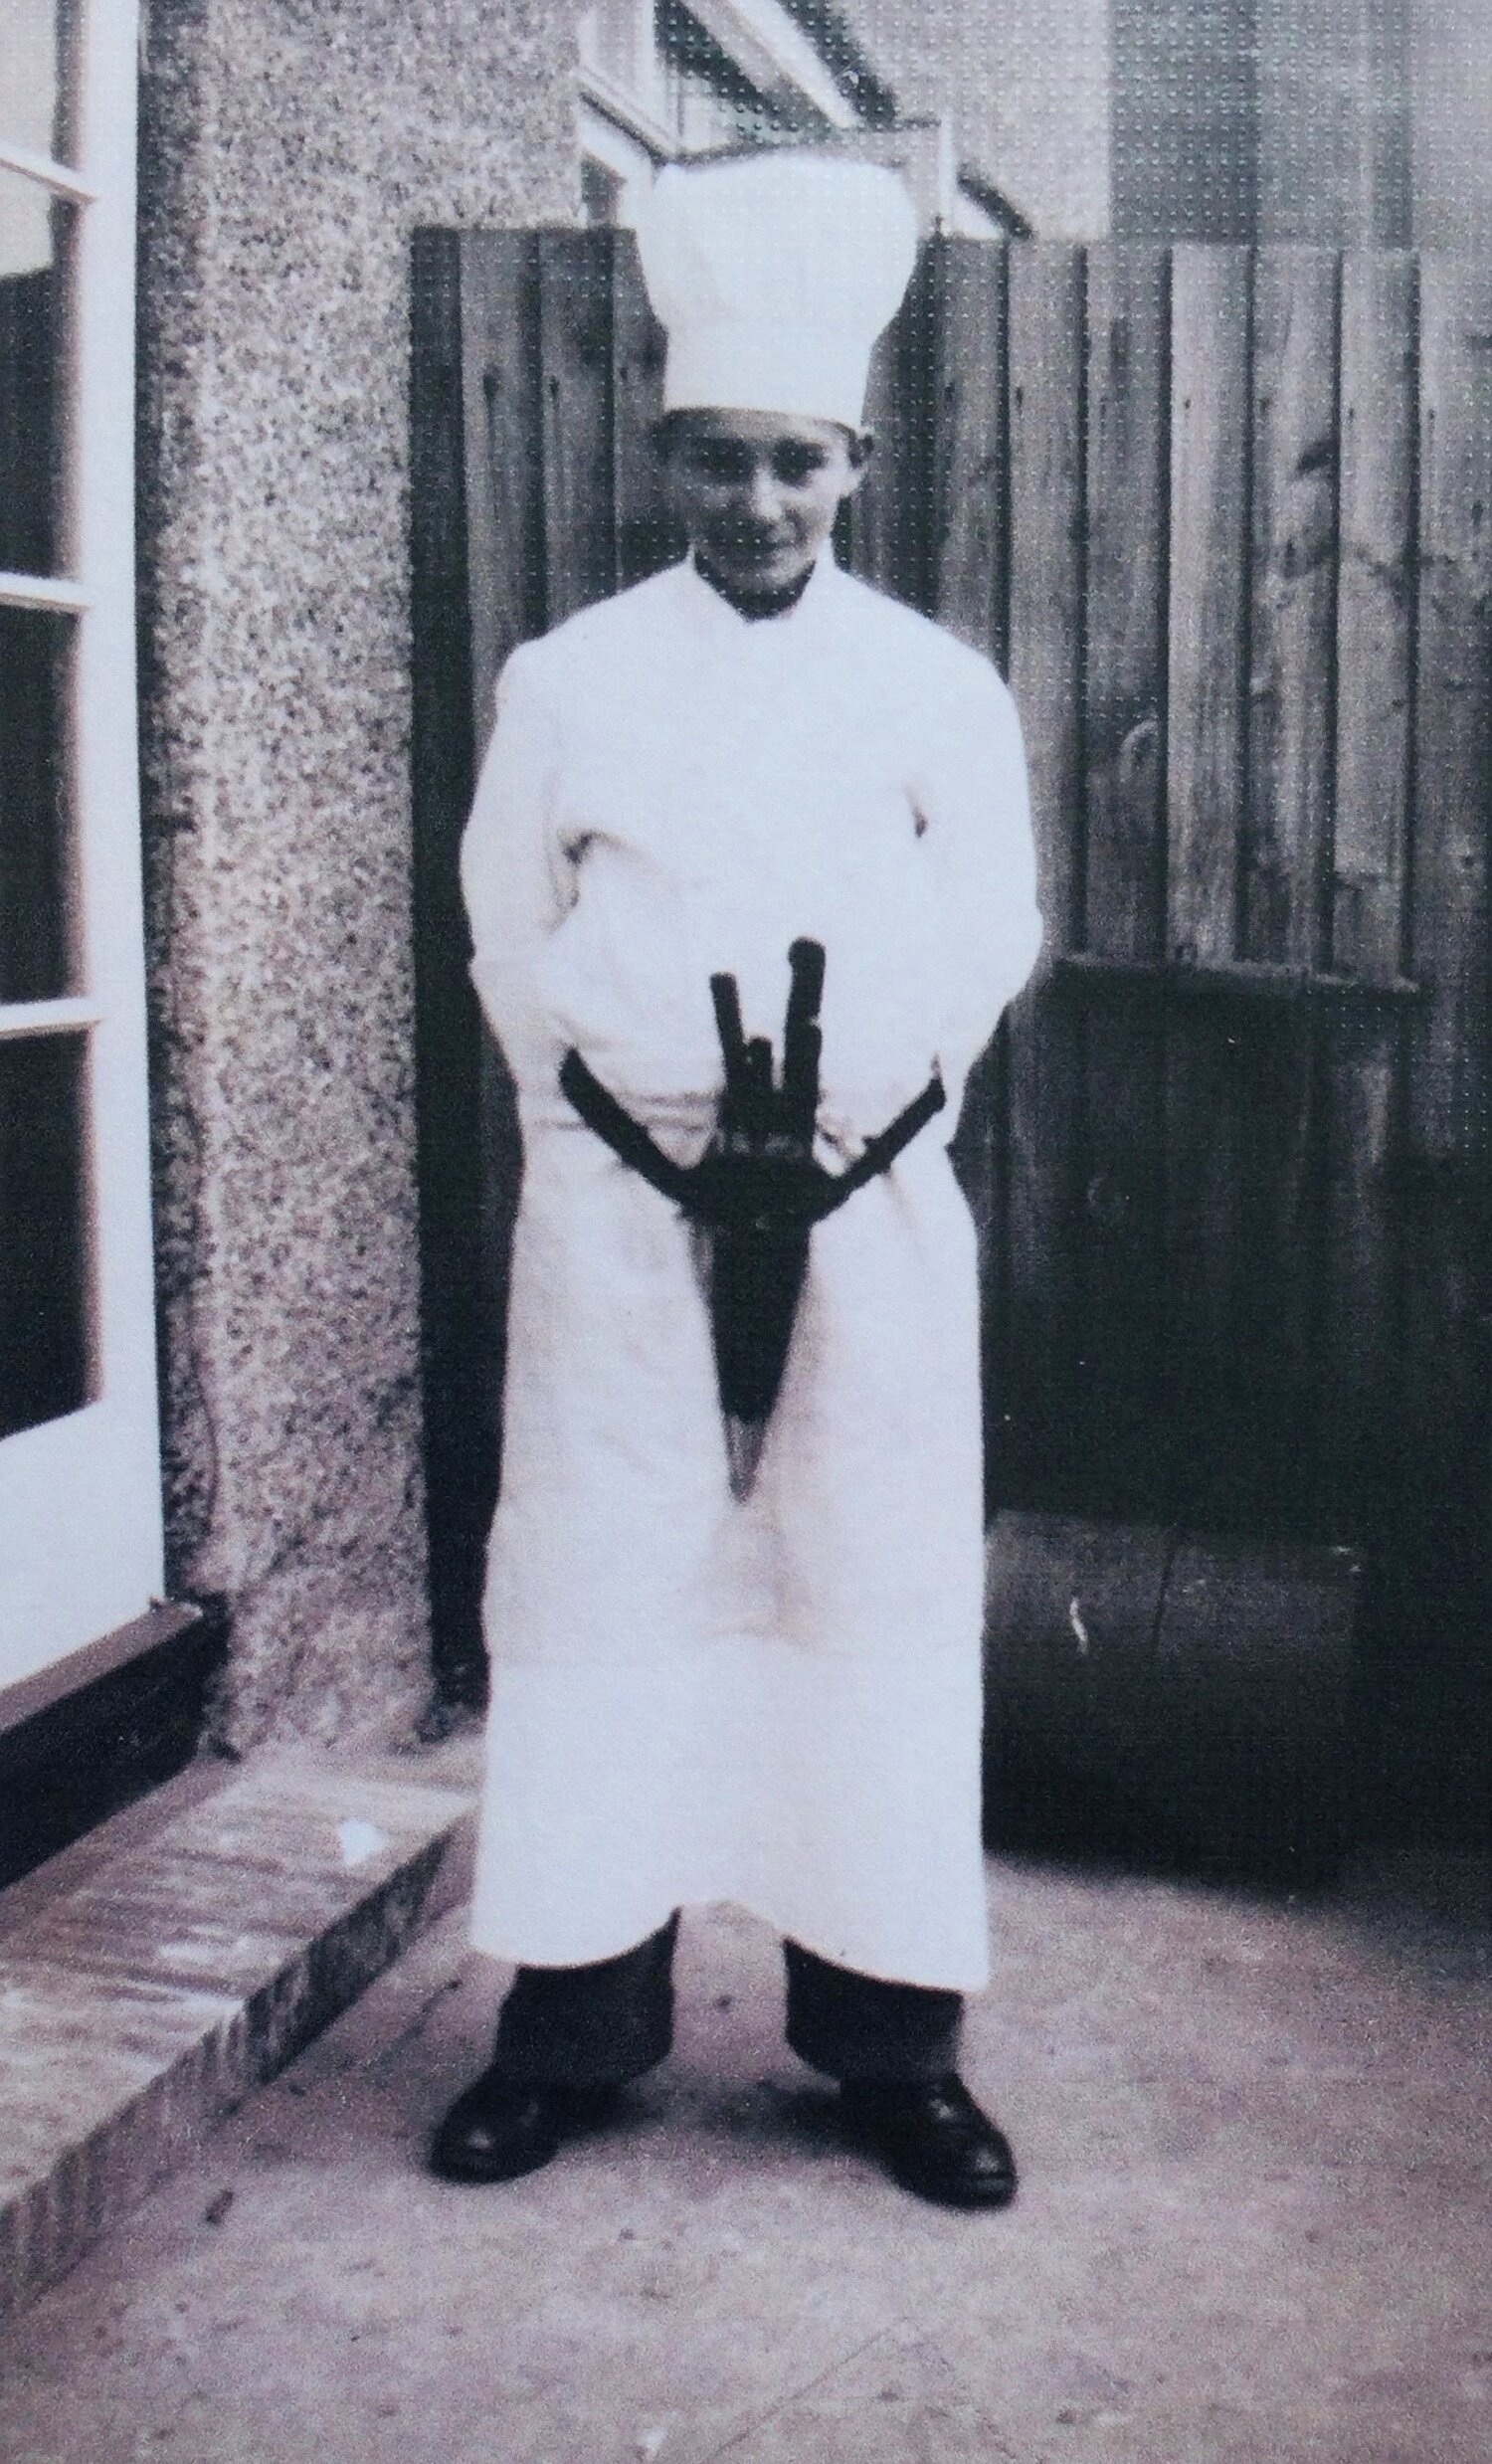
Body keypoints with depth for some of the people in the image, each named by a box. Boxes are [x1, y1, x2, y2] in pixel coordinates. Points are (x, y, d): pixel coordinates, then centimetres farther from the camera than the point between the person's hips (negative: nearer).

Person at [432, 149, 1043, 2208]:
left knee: (880, 1595, 3)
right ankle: (573, 2022, 16)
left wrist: (853, 1122, 1)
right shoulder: (567, 683, 3)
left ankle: (892, 2045, 16)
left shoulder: (940, 690, 3)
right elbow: (514, 946, 8)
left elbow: (991, 942, 8)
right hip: (618, 1207, 0)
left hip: (873, 1206, 0)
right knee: (599, 1579, 2)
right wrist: (615, 1133, 3)